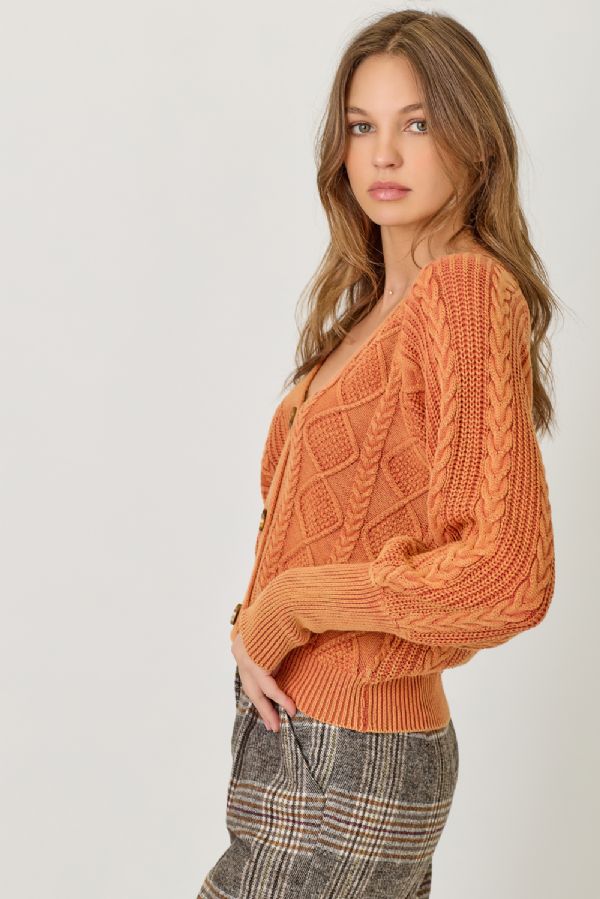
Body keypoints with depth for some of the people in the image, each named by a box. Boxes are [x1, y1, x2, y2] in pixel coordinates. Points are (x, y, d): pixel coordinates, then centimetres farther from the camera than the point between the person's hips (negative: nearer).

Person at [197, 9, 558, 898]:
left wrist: (290, 605, -16)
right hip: (299, 733, 8)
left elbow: (506, 576, -24)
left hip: (345, 759, -8)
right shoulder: (374, 306, 11)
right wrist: (252, 625, 1)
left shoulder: (466, 290, -16)